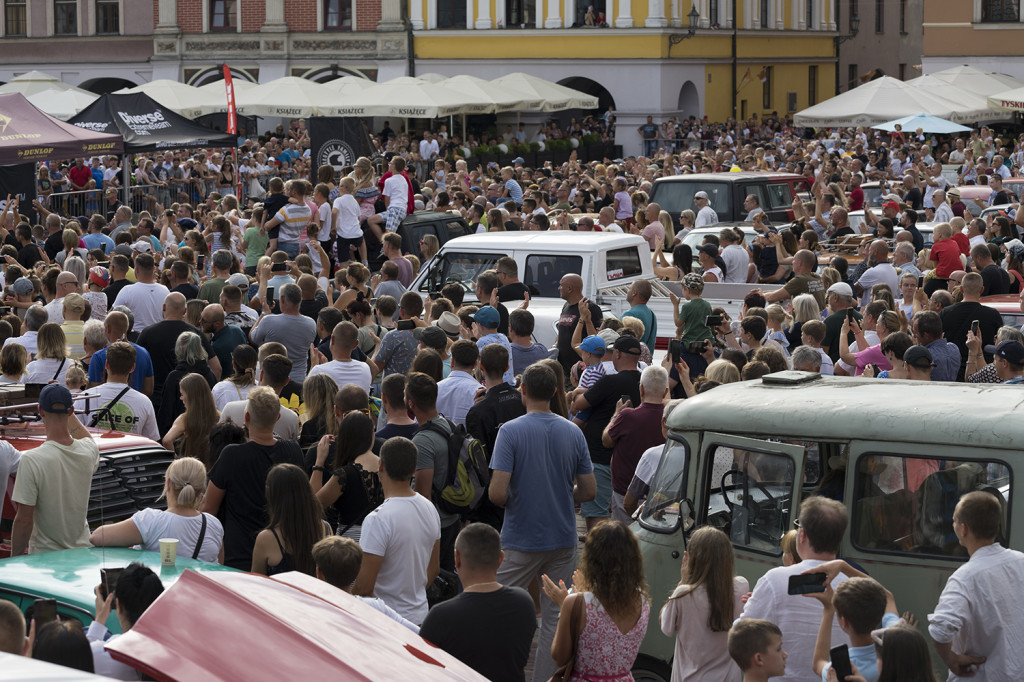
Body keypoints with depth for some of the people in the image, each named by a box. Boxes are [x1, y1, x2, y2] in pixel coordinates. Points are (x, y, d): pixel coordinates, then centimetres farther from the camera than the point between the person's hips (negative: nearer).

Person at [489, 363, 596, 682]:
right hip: (563, 539, 4)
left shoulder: (511, 431, -13)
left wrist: (512, 503, 3)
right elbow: (589, 490, 4)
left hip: (521, 540, -4)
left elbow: (497, 493, -19)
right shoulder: (574, 433, 0)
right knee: (554, 619, 8)